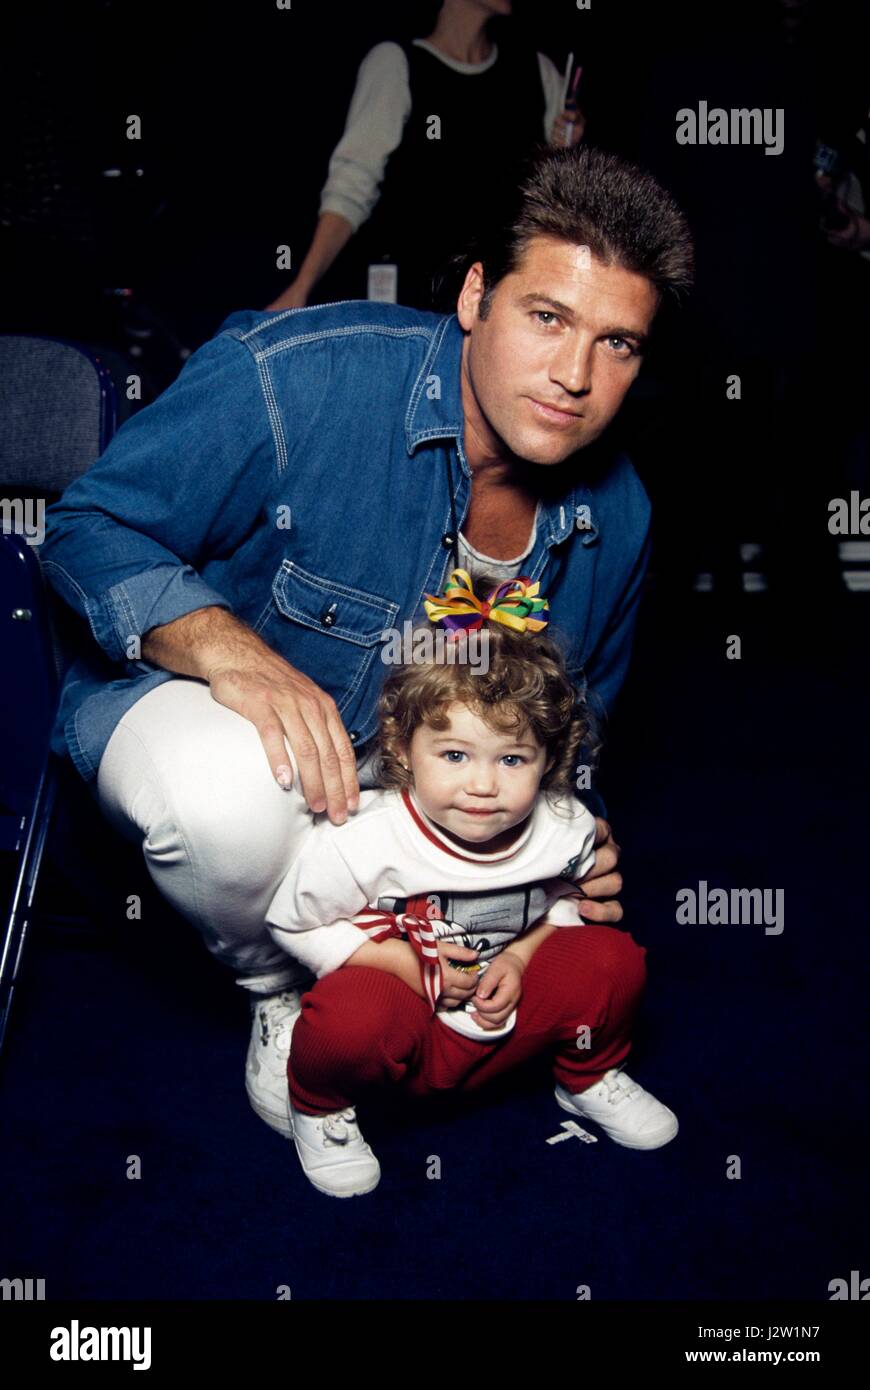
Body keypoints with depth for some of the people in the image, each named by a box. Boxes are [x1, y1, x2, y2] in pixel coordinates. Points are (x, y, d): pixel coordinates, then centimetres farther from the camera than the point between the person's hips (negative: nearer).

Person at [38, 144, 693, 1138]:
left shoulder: (615, 517, -8)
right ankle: (286, 990, -4)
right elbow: (87, 529, -22)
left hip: (411, 764, 5)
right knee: (238, 791, -40)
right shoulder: (294, 378, -28)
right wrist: (231, 649, -41)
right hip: (182, 692, -4)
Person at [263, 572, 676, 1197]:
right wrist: (408, 964, -20)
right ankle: (319, 1106, 2)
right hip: (408, 1033, -4)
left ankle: (588, 1078, 19)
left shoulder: (565, 828, -14)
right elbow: (292, 921, -14)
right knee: (350, 1017, -36)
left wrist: (523, 957, -12)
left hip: (507, 1021, 4)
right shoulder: (363, 840, -26)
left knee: (613, 959, -14)